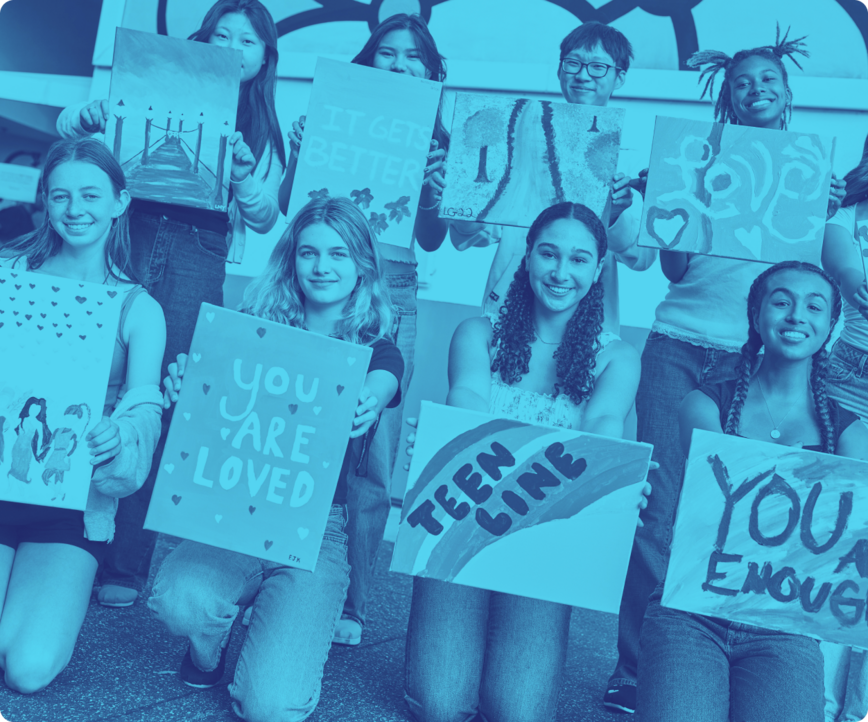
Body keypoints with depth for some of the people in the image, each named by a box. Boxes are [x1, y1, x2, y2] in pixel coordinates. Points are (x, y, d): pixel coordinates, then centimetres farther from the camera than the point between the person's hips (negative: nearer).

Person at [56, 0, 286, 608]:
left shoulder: (265, 130, 16)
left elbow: (265, 220, 10)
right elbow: (69, 123, 15)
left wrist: (243, 175, -8)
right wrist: (85, 117, -8)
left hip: (197, 256, 0)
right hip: (129, 237, 1)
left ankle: (128, 563, 1)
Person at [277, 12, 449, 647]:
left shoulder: (436, 142, 11)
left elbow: (432, 241, 9)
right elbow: (290, 207, 6)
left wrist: (436, 196, -10)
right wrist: (298, 157, -11)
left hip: (391, 297, 1)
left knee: (373, 460, 0)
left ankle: (352, 604, 12)